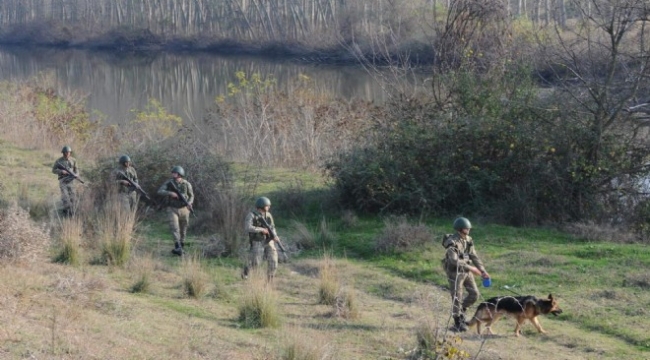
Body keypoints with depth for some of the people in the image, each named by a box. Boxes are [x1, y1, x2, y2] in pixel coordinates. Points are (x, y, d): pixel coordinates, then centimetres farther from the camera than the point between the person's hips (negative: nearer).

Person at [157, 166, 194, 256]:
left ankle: (181, 246, 29)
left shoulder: (187, 184, -5)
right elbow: (160, 192, -13)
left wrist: (189, 203, -15)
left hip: (184, 209, 1)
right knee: (174, 228, -18)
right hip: (172, 209, -1)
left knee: (183, 230, 10)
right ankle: (178, 248, -26)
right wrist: (170, 193, -28)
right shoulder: (169, 183, -4)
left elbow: (191, 195, 6)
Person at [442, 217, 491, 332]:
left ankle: (461, 310, 28)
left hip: (466, 271, 7)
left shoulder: (468, 240, 4)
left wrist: (483, 271, 1)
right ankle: (457, 323, 12)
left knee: (474, 294, 6)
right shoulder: (452, 242, -21)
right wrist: (471, 268, -28)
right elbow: (454, 261, -29)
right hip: (455, 272, -7)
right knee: (457, 298, -1)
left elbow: (474, 256, 8)